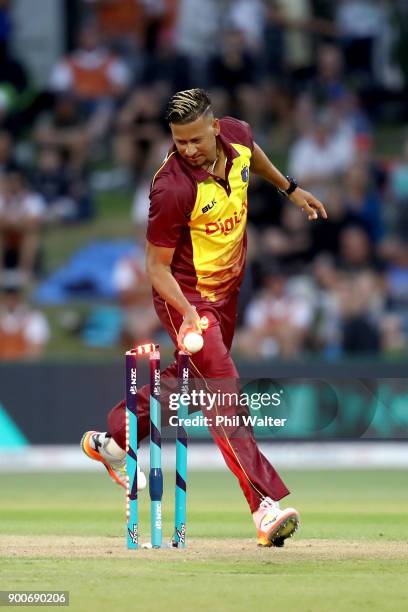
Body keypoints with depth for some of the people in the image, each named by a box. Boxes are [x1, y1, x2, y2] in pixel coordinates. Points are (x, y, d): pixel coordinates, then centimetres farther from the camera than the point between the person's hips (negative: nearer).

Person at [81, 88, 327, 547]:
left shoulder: (237, 135, -13)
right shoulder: (173, 187, -31)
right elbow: (157, 265, -23)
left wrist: (290, 188, 25)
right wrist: (188, 312, -37)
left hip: (227, 287, 8)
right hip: (186, 295, -8)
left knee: (196, 376, 22)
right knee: (222, 390, -15)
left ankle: (112, 437, 40)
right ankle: (265, 505, -22)